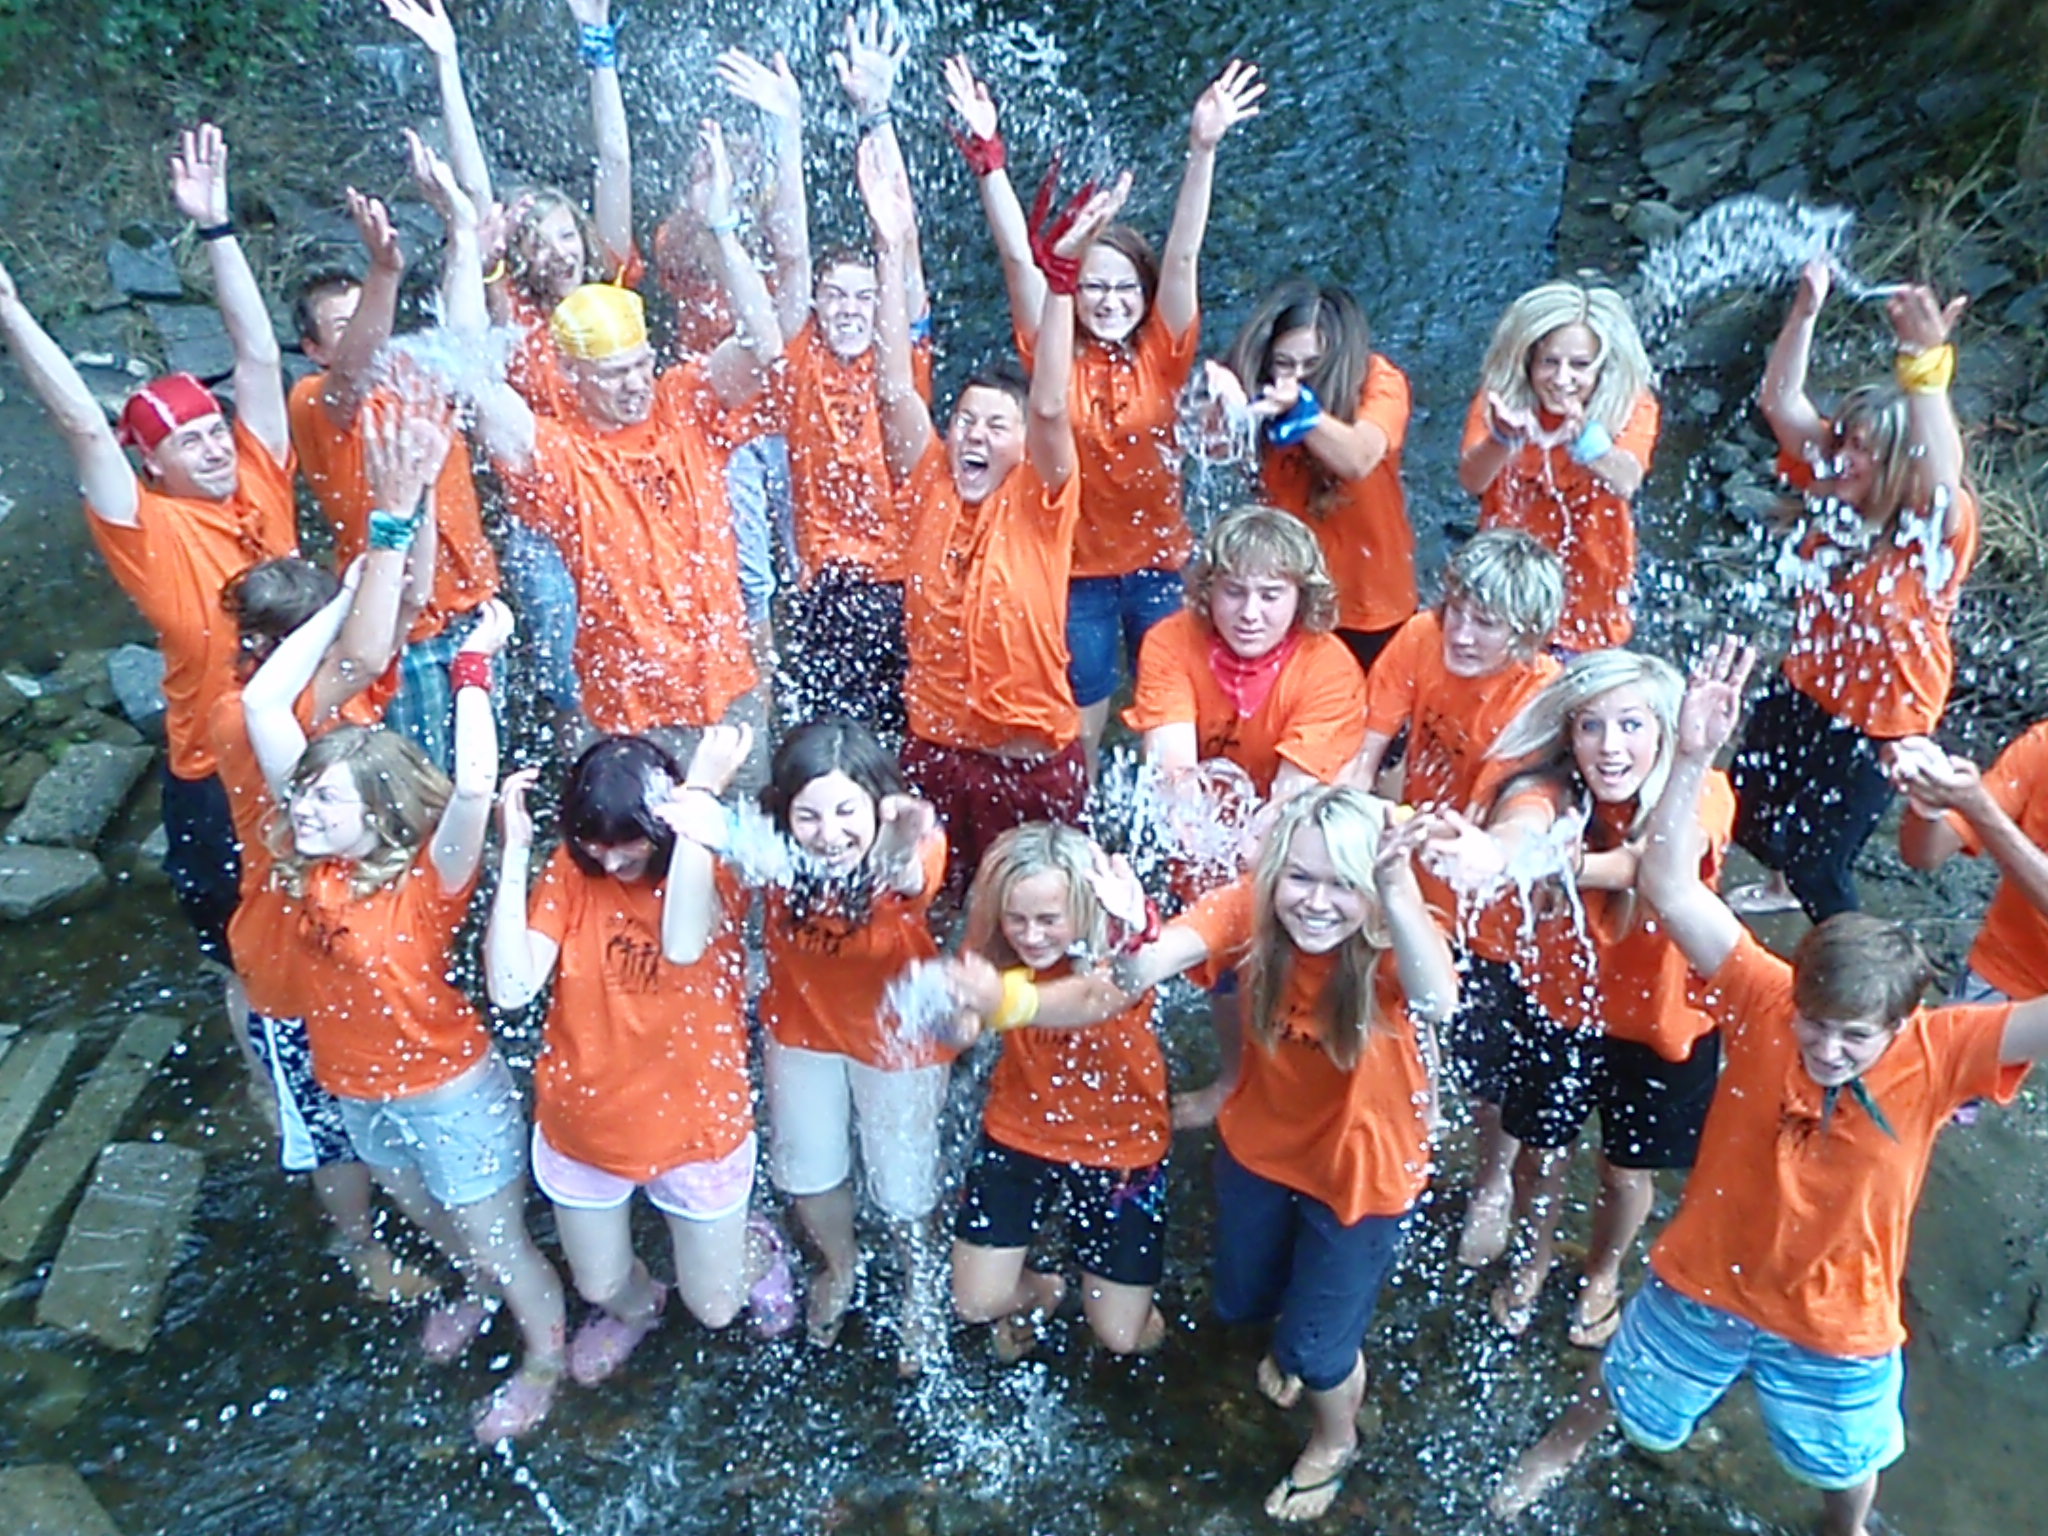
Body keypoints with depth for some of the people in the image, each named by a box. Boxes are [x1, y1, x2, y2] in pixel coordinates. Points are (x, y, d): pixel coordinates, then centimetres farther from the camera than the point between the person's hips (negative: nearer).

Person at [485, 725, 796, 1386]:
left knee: (713, 1308, 13)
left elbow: (683, 946, -42)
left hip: (694, 1126, -2)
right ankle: (633, 1306, 58)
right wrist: (514, 854, -28)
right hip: (583, 1125, 2)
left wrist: (700, 798, -43)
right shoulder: (572, 869, -13)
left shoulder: (714, 867, -19)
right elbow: (510, 988, -22)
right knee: (601, 1287, 22)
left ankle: (758, 1250, 47)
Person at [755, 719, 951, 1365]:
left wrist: (902, 858, -80)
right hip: (802, 1025, 3)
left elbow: (910, 882, -58)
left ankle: (920, 1286, 46)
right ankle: (839, 1266, 55)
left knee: (902, 1183, 12)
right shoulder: (777, 847, -27)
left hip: (896, 1032, -3)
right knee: (806, 1171, 21)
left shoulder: (911, 850, -37)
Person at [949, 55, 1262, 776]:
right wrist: (989, 152, -22)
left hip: (1160, 562, 1)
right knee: (1081, 729, 10)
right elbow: (1019, 256, -13)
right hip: (1078, 567, 0)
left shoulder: (1161, 356, -3)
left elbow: (1183, 255, -15)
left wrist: (1203, 149, -26)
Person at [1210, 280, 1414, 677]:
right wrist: (1226, 406, -48)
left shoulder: (1380, 383, -15)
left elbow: (1359, 459, -34)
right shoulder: (1258, 383, -9)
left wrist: (1300, 409, -51)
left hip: (1370, 604, -1)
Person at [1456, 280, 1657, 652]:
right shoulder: (1501, 395, -12)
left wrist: (1583, 437, -54)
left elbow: (1626, 481, -34)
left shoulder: (1631, 406, -13)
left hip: (1591, 591, 0)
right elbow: (1471, 480, -28)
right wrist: (1504, 439, -49)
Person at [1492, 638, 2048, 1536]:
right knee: (1619, 1393, 27)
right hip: (1702, 1281, 0)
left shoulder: (1938, 1053, -25)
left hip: (1838, 1325, 0)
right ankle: (1563, 1446, 60)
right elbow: (1668, 885, -34)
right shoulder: (1764, 1001, -26)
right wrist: (1695, 754, -46)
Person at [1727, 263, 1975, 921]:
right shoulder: (1833, 491, -9)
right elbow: (1780, 402, -14)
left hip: (1880, 721, -6)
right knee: (1746, 808, 24)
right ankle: (1785, 883, 57)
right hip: (1804, 692, 7)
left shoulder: (1937, 527, -25)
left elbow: (1942, 473, -50)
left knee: (1817, 859, 3)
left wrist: (1925, 362, -62)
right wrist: (1805, 313, -29)